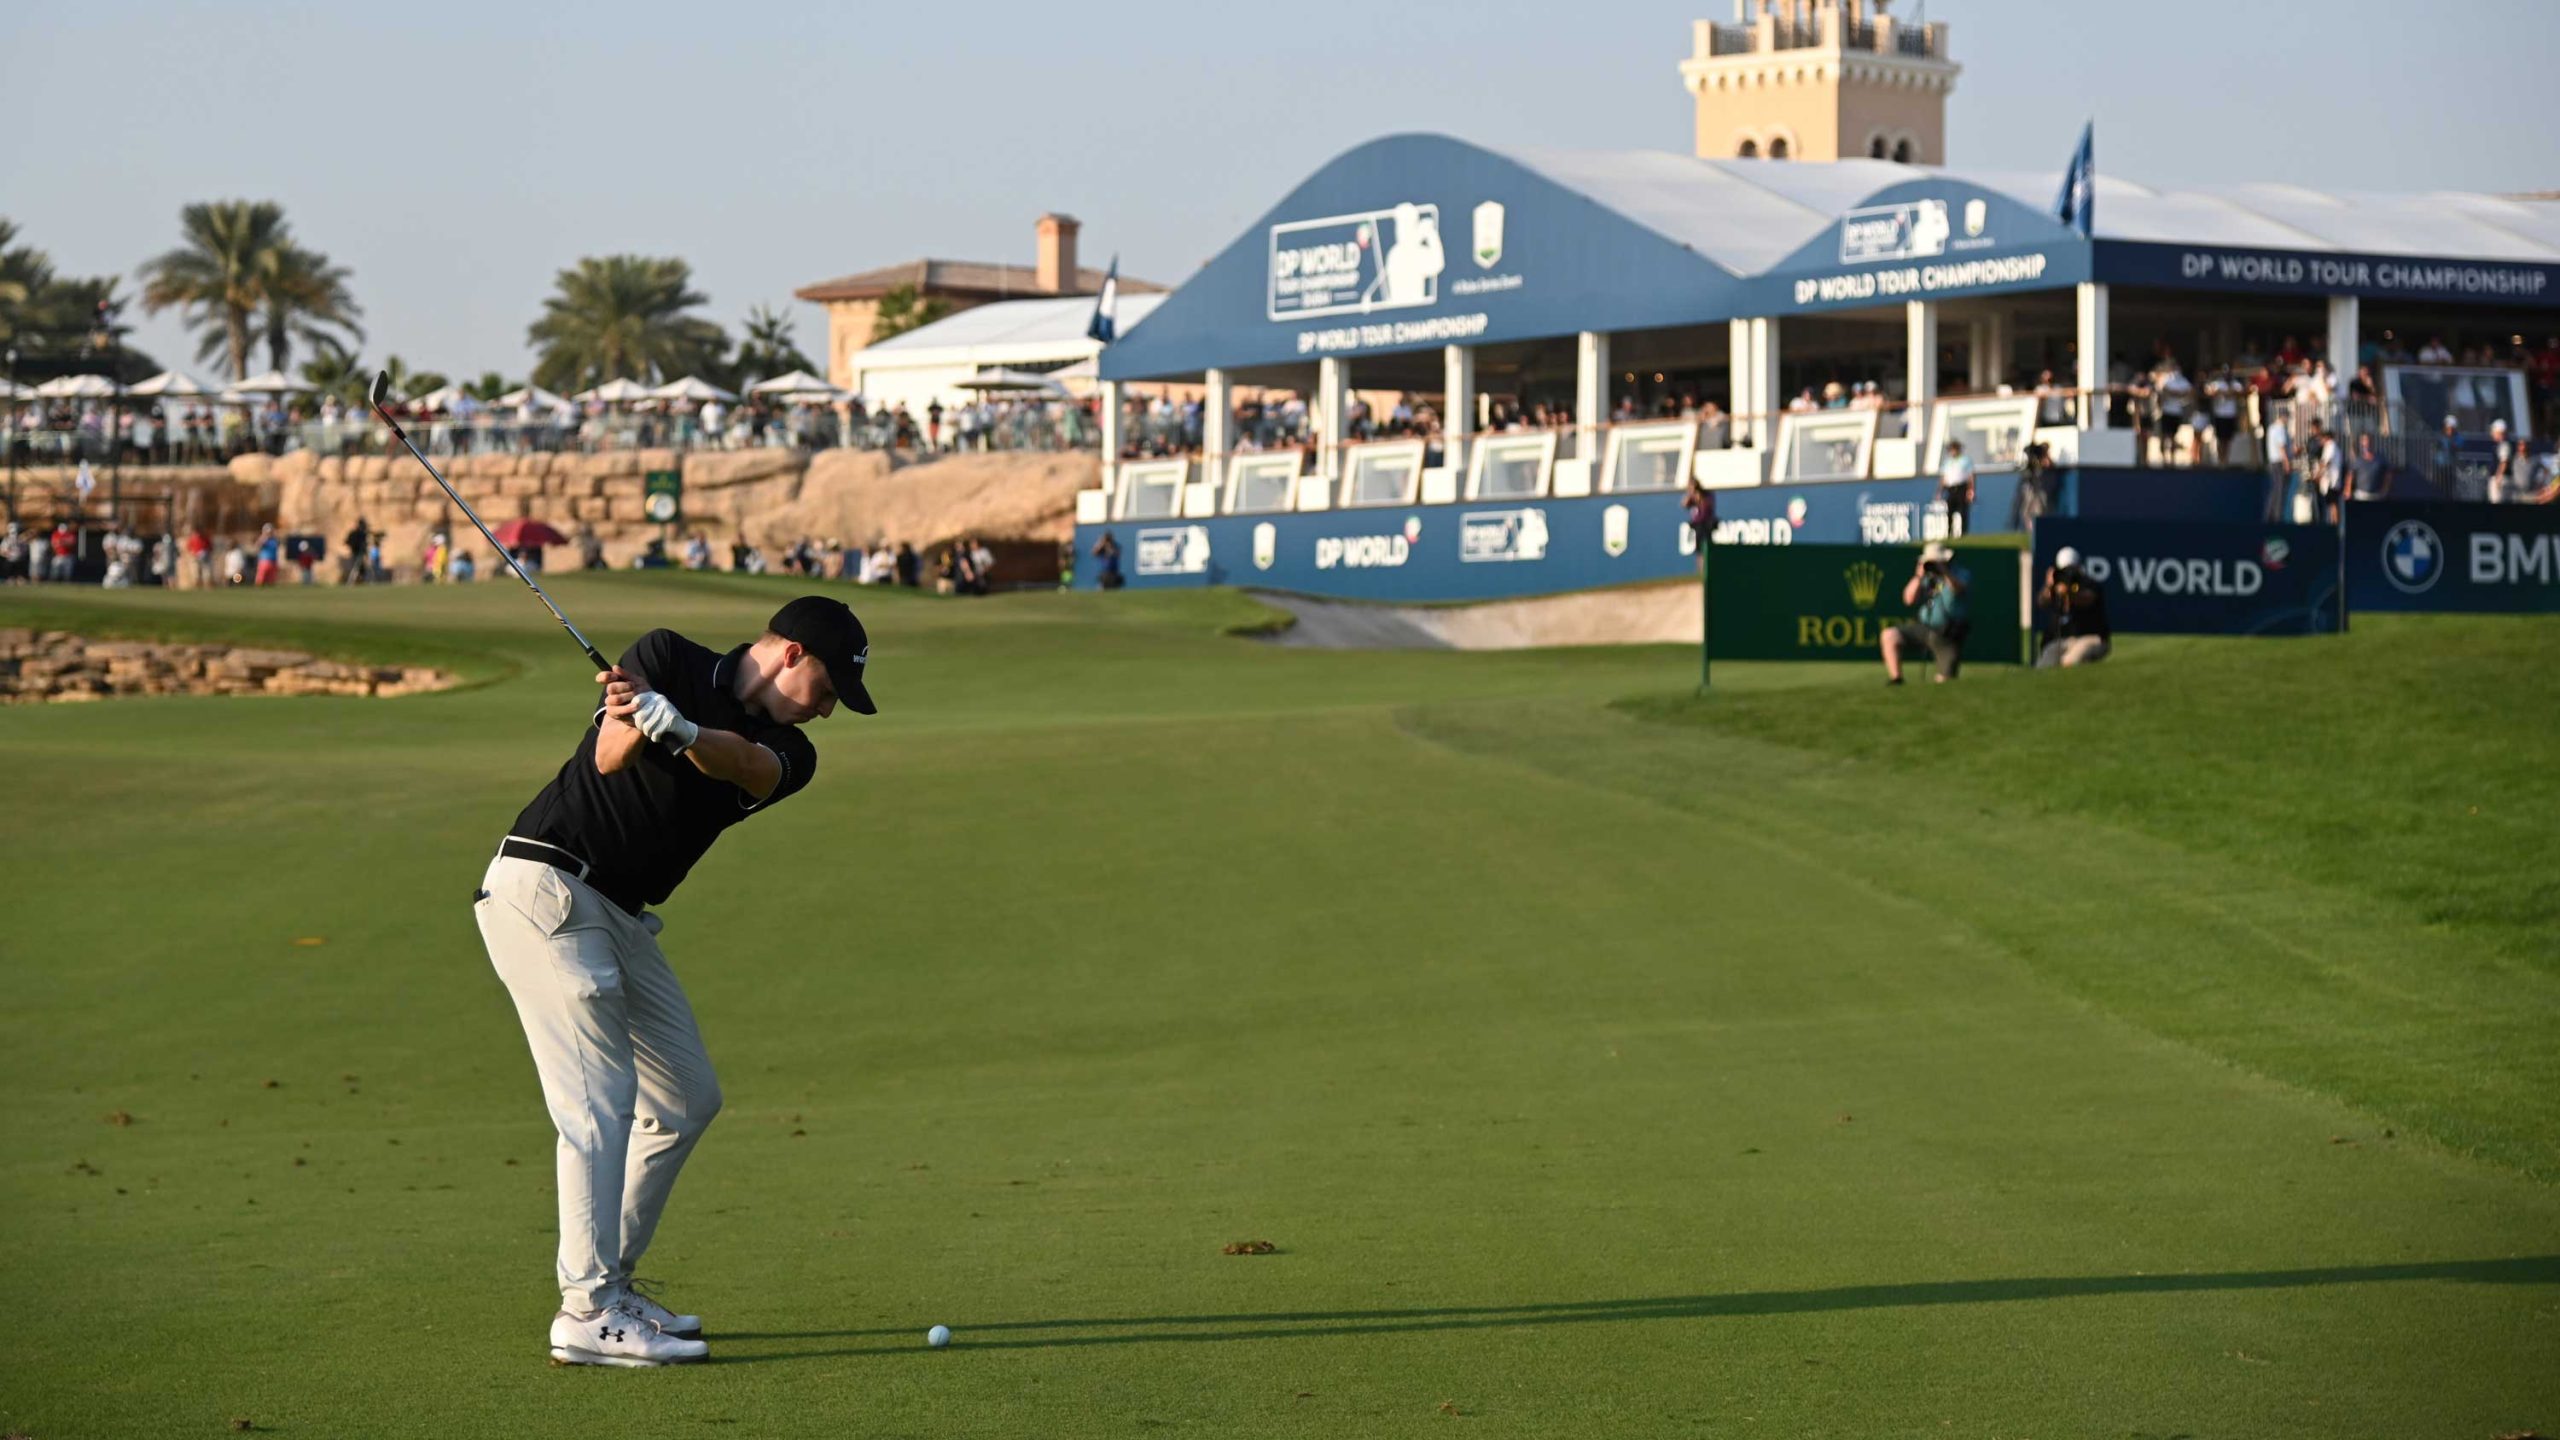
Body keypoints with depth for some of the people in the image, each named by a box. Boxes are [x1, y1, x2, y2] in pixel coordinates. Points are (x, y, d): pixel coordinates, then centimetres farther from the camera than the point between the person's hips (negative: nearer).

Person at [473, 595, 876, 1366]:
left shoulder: (786, 755, 7)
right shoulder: (668, 659, -5)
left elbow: (744, 765, -18)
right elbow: (610, 757, -20)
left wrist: (678, 729, -38)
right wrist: (637, 717, -41)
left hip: (620, 917, 8)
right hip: (546, 888, -8)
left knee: (687, 1100, 12)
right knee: (600, 1101, -14)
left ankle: (609, 1284, 19)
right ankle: (587, 1315, -15)